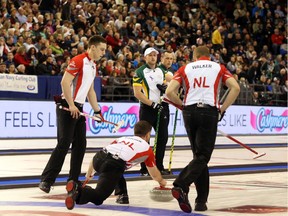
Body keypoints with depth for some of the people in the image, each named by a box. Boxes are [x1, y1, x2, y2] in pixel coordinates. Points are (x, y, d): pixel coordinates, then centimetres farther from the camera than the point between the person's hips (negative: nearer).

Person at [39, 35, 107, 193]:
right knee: (64, 144, -12)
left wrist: (97, 111, 20)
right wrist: (71, 105, -21)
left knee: (80, 144, 8)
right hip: (67, 107, -9)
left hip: (79, 108, 9)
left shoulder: (93, 66, 17)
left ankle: (73, 180, 15)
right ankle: (47, 180, -9)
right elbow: (65, 82, -19)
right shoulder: (78, 61, -12)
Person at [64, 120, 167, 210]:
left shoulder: (123, 138, 35)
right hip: (112, 165, -6)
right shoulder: (146, 148, 25)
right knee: (98, 197, -15)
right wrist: (161, 181, 59)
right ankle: (78, 191, -43)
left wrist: (89, 173, 43)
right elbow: (154, 174, 38)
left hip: (98, 158, 6)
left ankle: (122, 195, 23)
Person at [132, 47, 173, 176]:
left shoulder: (161, 71, 14)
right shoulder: (140, 72, -5)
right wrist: (152, 104, -17)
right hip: (147, 108, -5)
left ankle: (159, 166, 16)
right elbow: (137, 93, -12)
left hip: (162, 107, 6)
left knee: (163, 137, 7)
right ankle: (144, 169, 4)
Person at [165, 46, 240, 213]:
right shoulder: (219, 68, 14)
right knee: (202, 157, -4)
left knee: (200, 155, 13)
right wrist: (222, 109, 5)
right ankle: (181, 186, -27)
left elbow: (169, 92, 2)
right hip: (210, 112, -3)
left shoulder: (185, 68, 15)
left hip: (190, 112, 3)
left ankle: (201, 200, 12)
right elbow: (235, 88, -1)